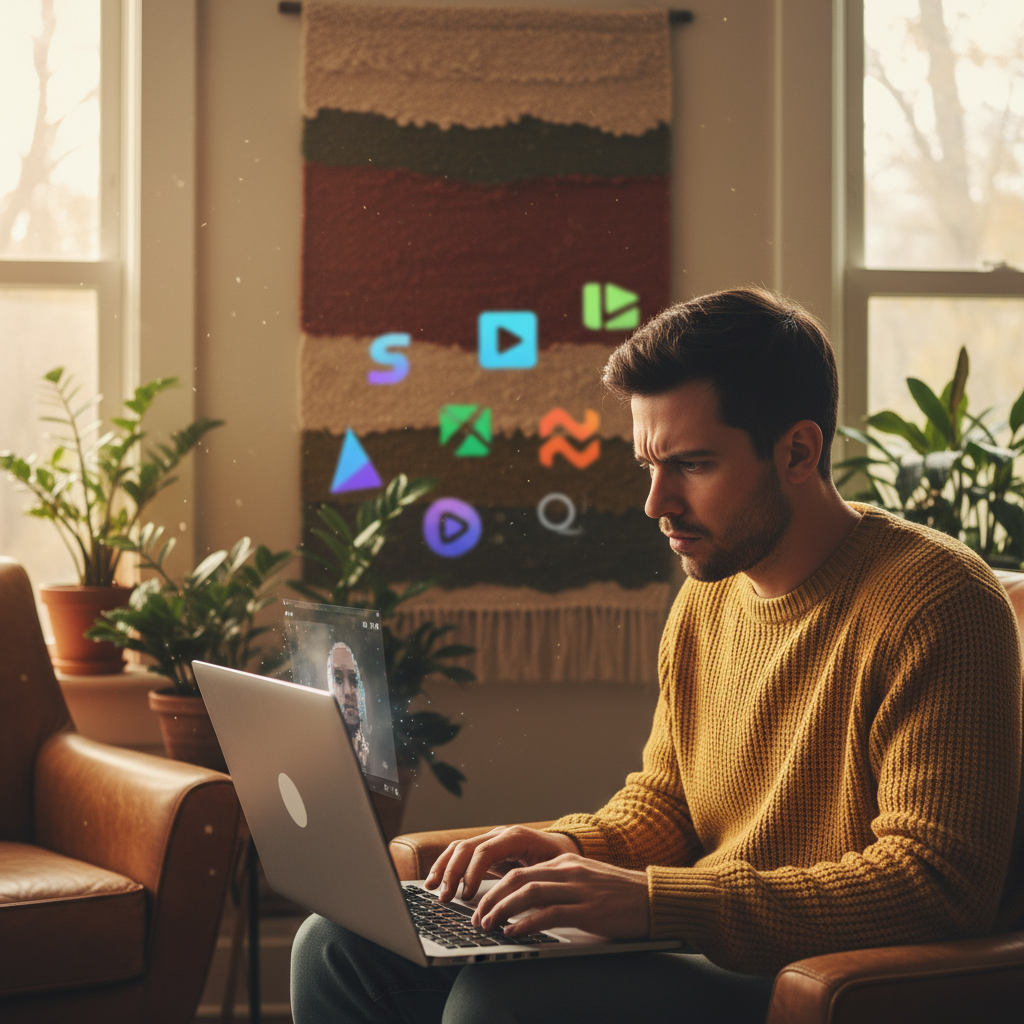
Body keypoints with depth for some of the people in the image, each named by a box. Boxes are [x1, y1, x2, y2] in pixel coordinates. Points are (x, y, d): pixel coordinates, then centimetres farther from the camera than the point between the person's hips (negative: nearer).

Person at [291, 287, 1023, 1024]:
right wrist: (571, 849, -2)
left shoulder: (935, 606, -16)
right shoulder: (707, 599, 11)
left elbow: (938, 884, -24)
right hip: (701, 952, 8)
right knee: (343, 946, -1)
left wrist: (652, 900, -27)